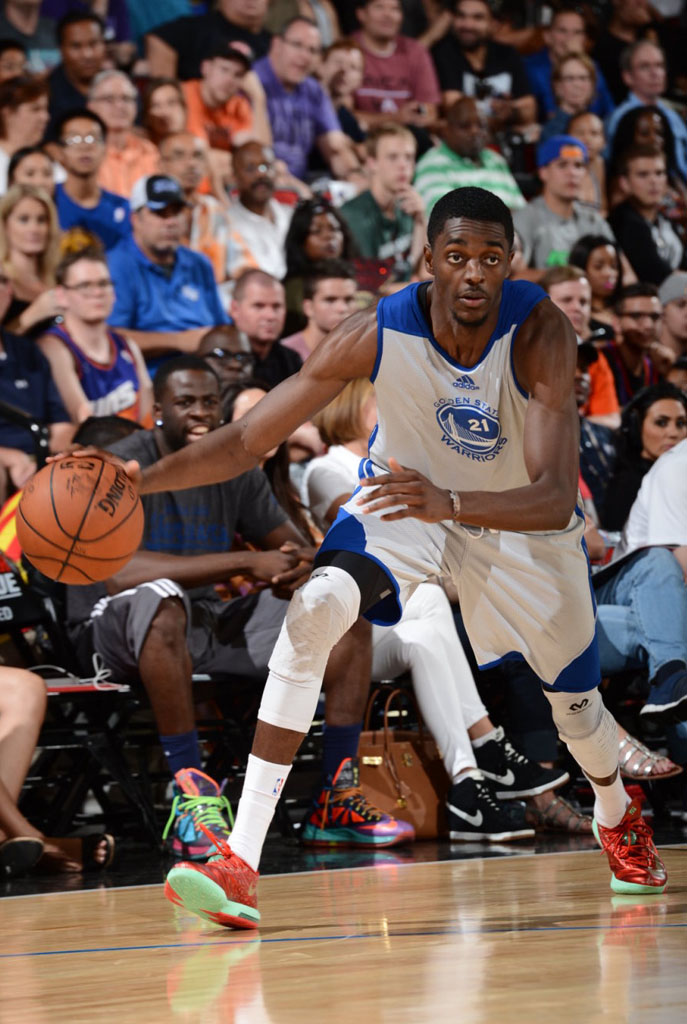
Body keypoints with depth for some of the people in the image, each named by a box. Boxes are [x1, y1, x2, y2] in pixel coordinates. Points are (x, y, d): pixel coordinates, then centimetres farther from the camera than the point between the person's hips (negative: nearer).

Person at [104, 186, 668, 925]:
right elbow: (248, 441, -24)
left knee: (572, 697, 14)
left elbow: (555, 501, -43)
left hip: (519, 514, 0)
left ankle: (616, 815, 53)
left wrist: (448, 503, -61)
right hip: (405, 489, 0)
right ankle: (240, 864, -30)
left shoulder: (540, 333, -35)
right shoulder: (378, 333, -30)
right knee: (311, 614, -28)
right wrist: (140, 481, -40)